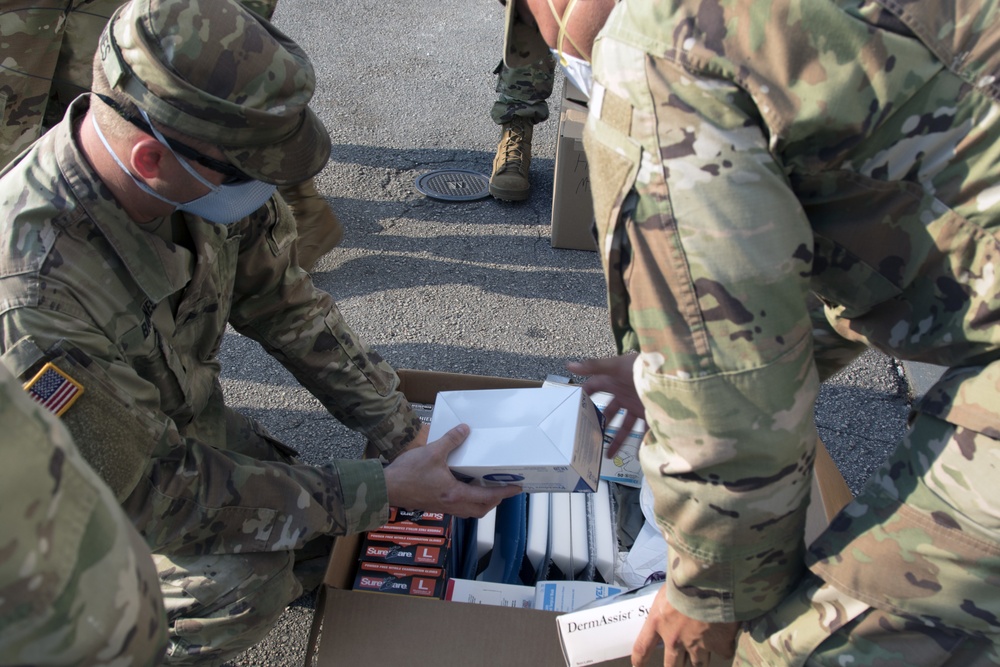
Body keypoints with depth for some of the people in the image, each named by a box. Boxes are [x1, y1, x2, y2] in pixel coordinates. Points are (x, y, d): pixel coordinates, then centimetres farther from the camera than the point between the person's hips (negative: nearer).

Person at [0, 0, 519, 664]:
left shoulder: (200, 168, -22)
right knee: (246, 579, -26)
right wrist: (382, 492, -30)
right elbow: (152, 495, -32)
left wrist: (407, 435, -12)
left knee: (330, 541, -1)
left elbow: (284, 303, -7)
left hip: (183, 424, 6)